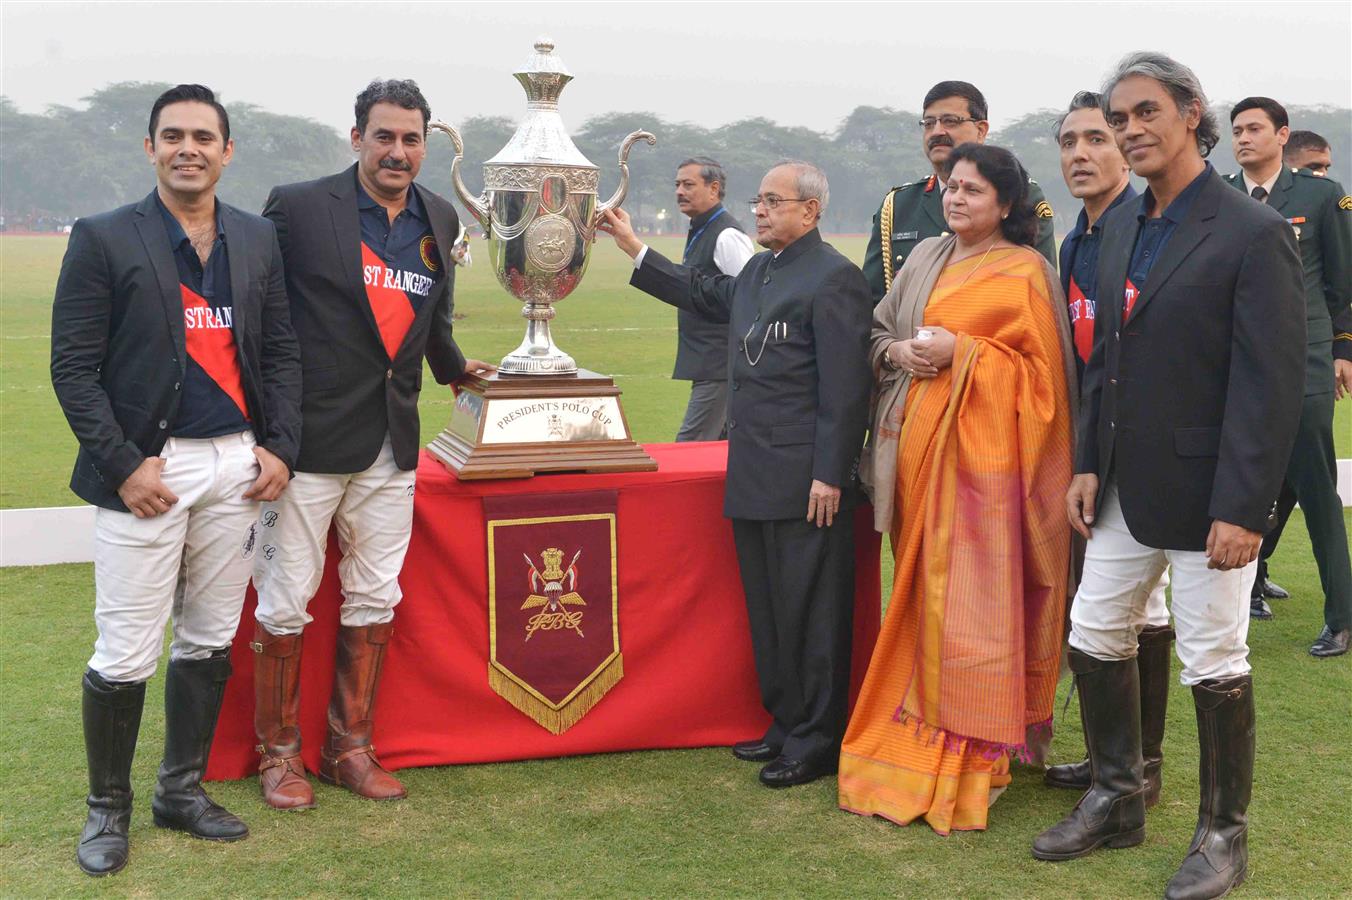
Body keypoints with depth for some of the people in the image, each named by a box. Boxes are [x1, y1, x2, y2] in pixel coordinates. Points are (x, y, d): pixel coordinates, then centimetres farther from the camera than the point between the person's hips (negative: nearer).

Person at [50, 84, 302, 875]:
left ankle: (183, 791, 28)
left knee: (210, 643, 12)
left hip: (237, 466, 4)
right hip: (148, 467, -4)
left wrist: (280, 446, 2)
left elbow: (281, 351, 14)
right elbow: (74, 366, -4)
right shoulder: (104, 239, -1)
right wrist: (122, 465, -12)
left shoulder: (259, 239, 11)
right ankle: (109, 808, 19)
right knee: (126, 656, -1)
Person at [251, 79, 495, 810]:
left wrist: (453, 365, 31)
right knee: (286, 602, 4)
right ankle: (278, 752, 21)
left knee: (374, 601, 12)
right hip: (309, 438, -5)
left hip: (391, 443, 5)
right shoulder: (297, 207, -7)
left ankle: (350, 747, 25)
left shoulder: (439, 219, 10)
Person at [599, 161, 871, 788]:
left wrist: (830, 475, -19)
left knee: (810, 612, 0)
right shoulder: (756, 272, 16)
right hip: (754, 478, 9)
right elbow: (703, 295, 34)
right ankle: (785, 725, 28)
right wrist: (634, 249, 31)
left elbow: (844, 387, -16)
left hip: (806, 482, -9)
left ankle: (816, 741, 12)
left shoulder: (834, 278, -11)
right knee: (767, 609, 15)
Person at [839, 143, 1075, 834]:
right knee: (922, 591, 9)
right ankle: (920, 738, 21)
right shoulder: (926, 258, 15)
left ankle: (973, 757, 5)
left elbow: (1041, 369, -7)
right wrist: (899, 351, -3)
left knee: (969, 596, -5)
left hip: (979, 448, -6)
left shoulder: (1024, 273, -3)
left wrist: (961, 351, -16)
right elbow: (878, 331, 19)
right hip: (917, 444, 6)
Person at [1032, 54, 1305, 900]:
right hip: (1127, 488, 7)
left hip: (1206, 494, -7)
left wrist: (1243, 507, -20)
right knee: (1094, 639, 13)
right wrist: (1089, 464, 9)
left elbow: (1272, 383, -16)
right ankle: (1116, 800, 32)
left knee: (1215, 664, 5)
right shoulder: (1122, 226, 9)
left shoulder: (1253, 233, -13)